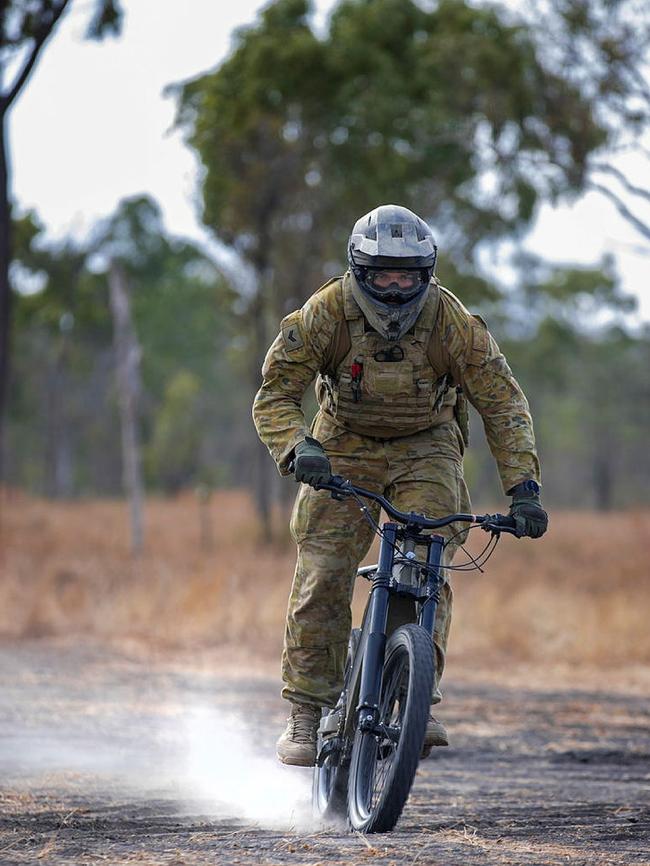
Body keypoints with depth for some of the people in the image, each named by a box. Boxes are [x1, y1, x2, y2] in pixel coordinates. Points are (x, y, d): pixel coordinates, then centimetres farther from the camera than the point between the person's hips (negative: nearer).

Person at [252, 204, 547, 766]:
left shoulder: (453, 323, -21)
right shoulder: (326, 314, -22)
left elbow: (503, 403, -16)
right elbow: (275, 394, -20)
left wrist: (523, 487, -26)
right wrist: (298, 448, -40)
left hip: (425, 450, 0)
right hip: (344, 448, 0)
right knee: (322, 578, -12)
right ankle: (308, 713, -4)